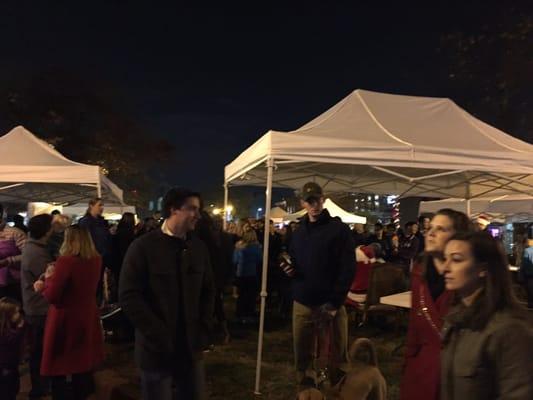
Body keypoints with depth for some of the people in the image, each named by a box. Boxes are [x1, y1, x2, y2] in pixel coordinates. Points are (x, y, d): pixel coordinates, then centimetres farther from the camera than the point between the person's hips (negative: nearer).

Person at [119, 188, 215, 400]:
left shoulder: (198, 247, 4)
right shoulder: (143, 246, -9)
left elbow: (208, 291, 9)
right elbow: (129, 296, -13)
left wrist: (203, 330, 0)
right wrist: (159, 336, -15)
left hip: (191, 347, 4)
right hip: (157, 348, -4)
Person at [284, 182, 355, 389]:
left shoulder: (339, 229, -5)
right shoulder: (299, 231, 13)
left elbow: (348, 269, -10)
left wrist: (334, 303, -15)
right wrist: (288, 268, 0)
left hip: (330, 303, -4)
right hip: (302, 303, 5)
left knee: (337, 354, 7)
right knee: (302, 354, 12)